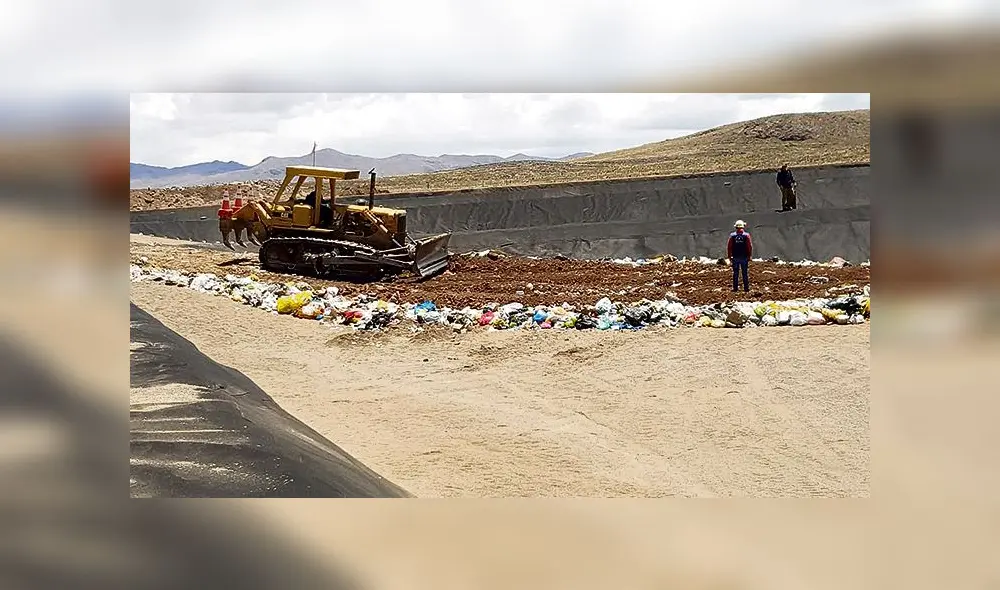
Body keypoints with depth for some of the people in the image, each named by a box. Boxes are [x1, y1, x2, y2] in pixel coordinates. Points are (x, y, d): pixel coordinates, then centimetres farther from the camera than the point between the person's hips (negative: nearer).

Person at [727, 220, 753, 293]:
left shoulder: (732, 236, -1)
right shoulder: (746, 235, -4)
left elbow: (729, 247, -1)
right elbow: (750, 246, -5)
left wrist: (730, 257, 7)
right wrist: (749, 256, 4)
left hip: (735, 257, 1)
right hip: (744, 257, -1)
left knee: (735, 273, 5)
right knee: (745, 273, 5)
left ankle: (735, 288, 5)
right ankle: (746, 288, 5)